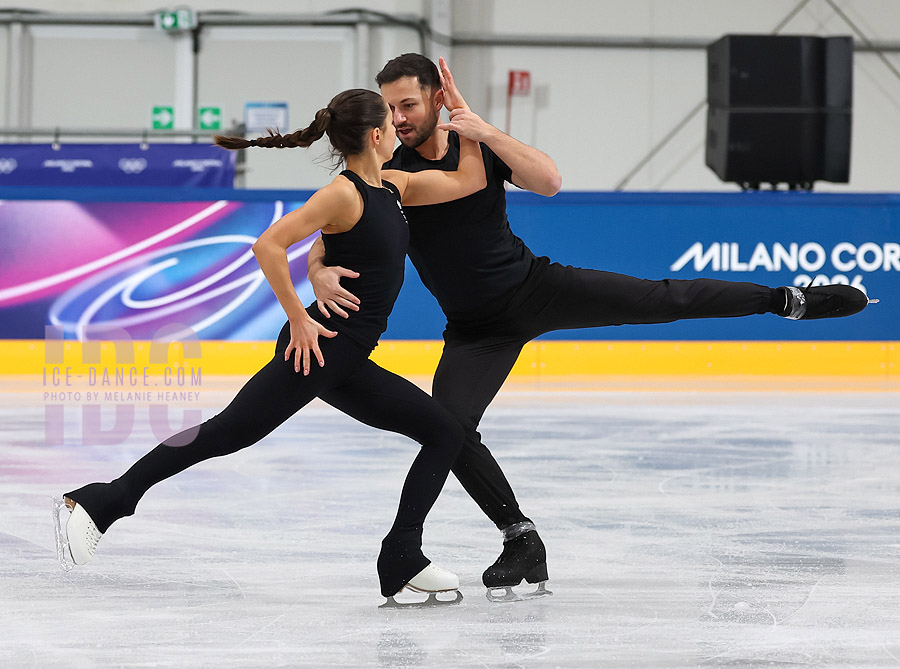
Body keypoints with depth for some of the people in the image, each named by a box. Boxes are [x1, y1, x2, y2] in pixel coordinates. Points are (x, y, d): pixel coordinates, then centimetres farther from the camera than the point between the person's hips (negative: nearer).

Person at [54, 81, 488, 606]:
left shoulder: (393, 186, 14)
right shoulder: (343, 194, -12)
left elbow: (470, 181, 22)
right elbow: (269, 245, -20)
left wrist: (465, 121, 14)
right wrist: (299, 319, -19)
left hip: (348, 365, 9)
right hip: (316, 347, -9)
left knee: (445, 434, 7)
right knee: (228, 432, -14)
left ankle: (402, 563, 3)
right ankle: (99, 504, -11)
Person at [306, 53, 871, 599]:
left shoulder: (479, 147, -8)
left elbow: (548, 181, -23)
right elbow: (326, 246, -17)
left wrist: (486, 132, -29)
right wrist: (321, 276, -41)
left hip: (536, 287, 0)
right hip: (476, 328, 0)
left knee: (662, 299, -5)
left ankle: (791, 300, 14)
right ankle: (522, 541, -6)